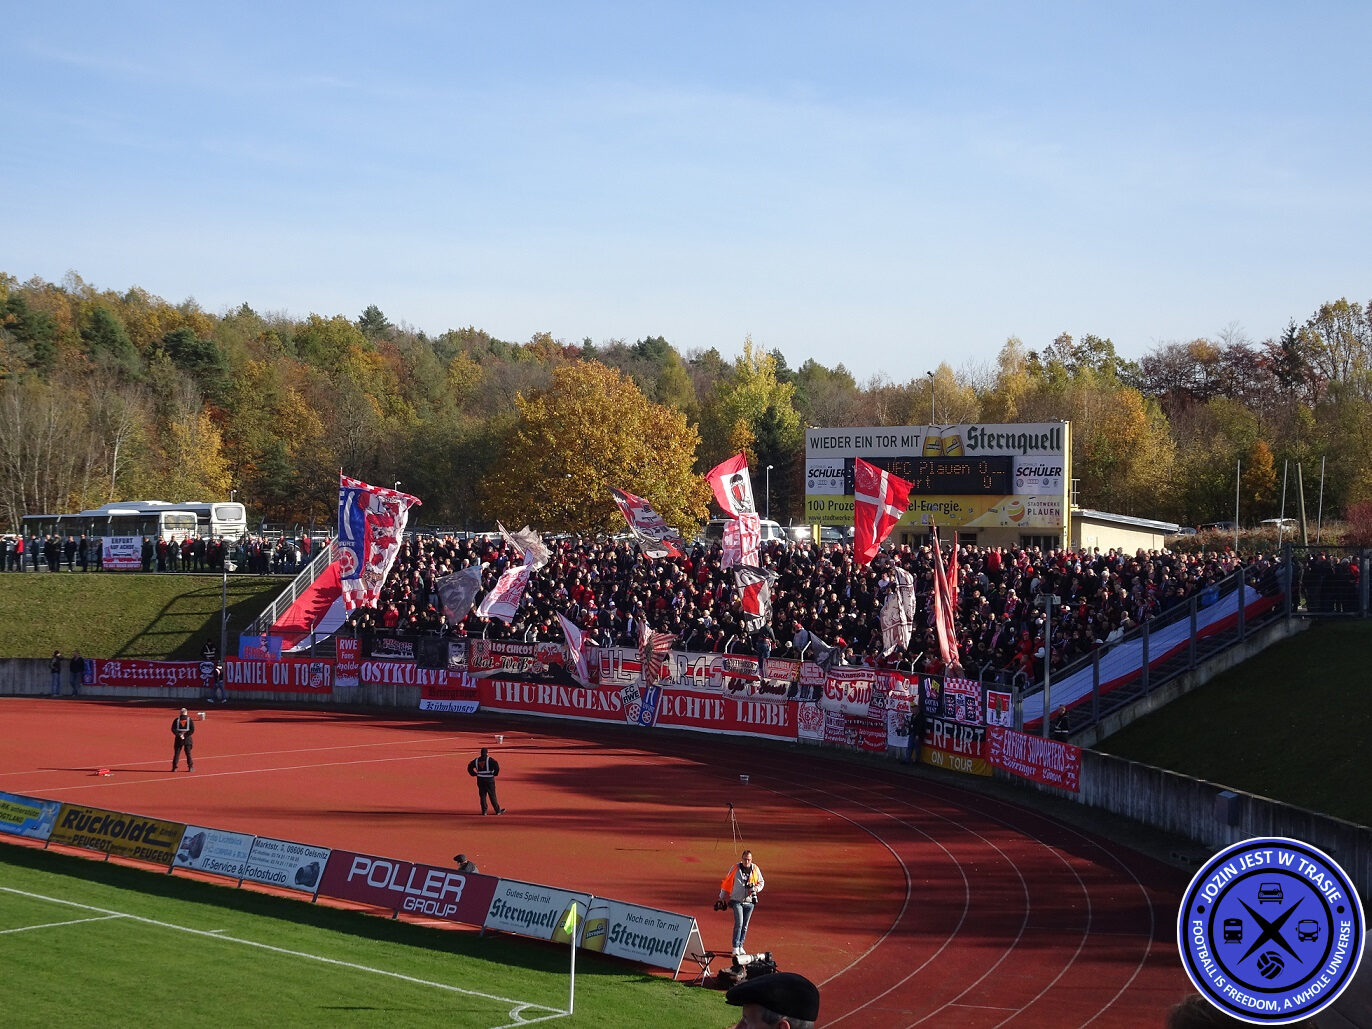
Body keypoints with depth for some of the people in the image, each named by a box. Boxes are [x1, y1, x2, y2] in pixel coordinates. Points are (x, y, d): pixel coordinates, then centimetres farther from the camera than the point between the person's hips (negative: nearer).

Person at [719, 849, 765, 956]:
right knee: (739, 923, -14)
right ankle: (735, 948, -12)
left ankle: (740, 946, 21)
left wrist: (756, 888, -8)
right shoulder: (735, 868, -4)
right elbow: (727, 882, 6)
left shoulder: (755, 869, 1)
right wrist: (722, 897, 11)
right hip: (737, 901, -3)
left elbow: (761, 882, 14)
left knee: (745, 925, 8)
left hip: (749, 902, 3)